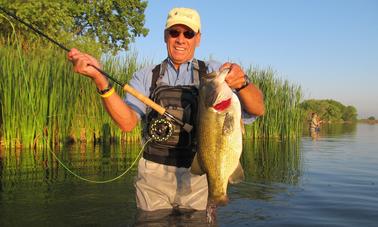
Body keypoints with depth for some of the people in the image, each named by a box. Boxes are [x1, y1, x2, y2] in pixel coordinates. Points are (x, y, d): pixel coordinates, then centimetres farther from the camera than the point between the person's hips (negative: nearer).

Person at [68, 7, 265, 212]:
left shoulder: (213, 72, 1)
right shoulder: (146, 76, 5)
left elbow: (257, 109, -10)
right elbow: (127, 121, -11)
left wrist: (242, 82, -32)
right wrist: (99, 78, -24)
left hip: (198, 179, -1)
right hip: (153, 179, 1)